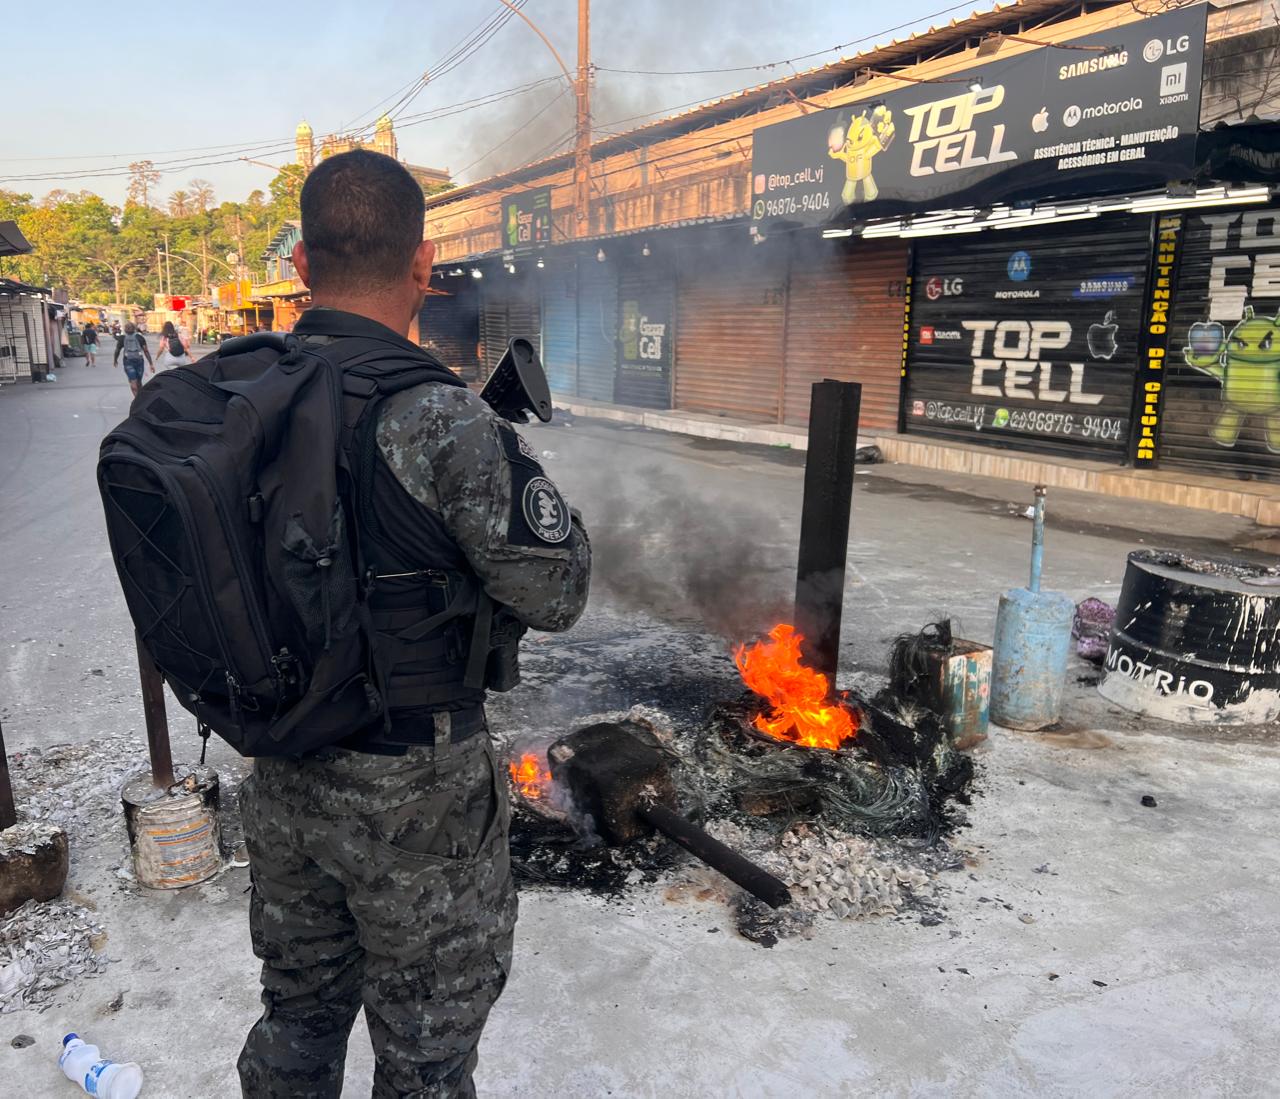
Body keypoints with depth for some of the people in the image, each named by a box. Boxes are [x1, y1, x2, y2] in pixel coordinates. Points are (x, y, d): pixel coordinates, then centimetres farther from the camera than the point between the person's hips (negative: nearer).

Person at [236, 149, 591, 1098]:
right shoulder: (442, 419, -25)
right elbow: (557, 594, -17)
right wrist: (506, 460, -2)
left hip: (282, 772, 6)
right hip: (411, 790, -6)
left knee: (298, 1014, 28)